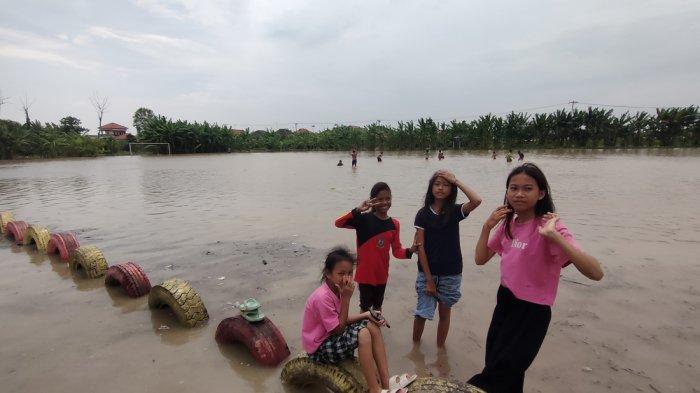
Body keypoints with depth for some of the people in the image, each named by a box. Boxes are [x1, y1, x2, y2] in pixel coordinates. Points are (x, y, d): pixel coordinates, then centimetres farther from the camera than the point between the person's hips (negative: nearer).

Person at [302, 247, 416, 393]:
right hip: (319, 348, -9)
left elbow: (341, 321, 3)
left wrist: (365, 315, -10)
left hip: (333, 337, 9)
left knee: (372, 325, -3)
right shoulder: (322, 297, -29)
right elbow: (338, 329, -23)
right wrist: (346, 298, -26)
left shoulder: (336, 289, -2)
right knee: (363, 334, -27)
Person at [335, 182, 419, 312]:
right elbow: (338, 223, -27)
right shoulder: (363, 219, -15)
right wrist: (357, 210, -38)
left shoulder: (394, 224, -3)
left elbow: (397, 250, 1)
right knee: (365, 306, 13)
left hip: (382, 274, 4)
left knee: (378, 305, 24)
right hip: (365, 273, -4)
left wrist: (409, 251, -19)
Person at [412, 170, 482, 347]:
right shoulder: (423, 214, -5)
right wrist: (429, 279, -9)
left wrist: (456, 181, -16)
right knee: (421, 313, 4)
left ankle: (440, 349, 35)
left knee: (444, 312, 15)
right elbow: (420, 248, -7)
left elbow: (476, 201, -24)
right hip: (427, 272, -1)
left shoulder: (455, 211, -2)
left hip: (450, 274, 1)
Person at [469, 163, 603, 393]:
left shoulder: (548, 227, -21)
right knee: (505, 373, 25)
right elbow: (480, 259, 2)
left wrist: (554, 236, -40)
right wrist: (487, 227, -11)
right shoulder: (508, 224, 0)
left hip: (532, 311, -6)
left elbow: (595, 273, -31)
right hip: (504, 302, 6)